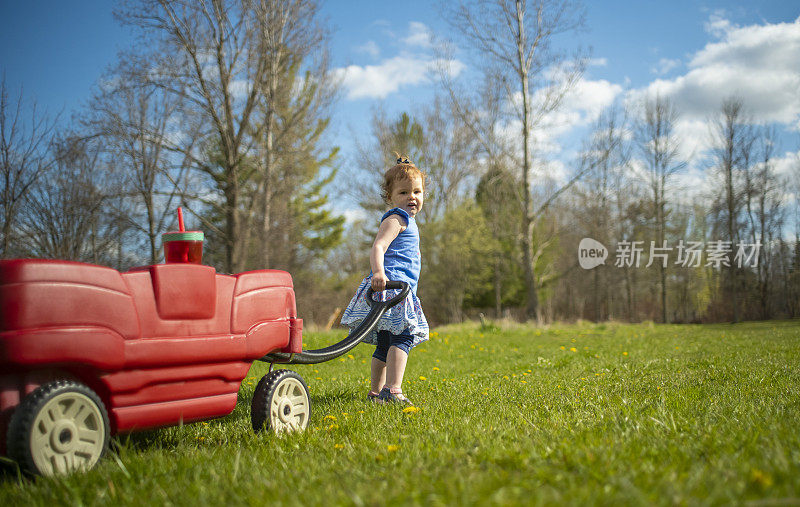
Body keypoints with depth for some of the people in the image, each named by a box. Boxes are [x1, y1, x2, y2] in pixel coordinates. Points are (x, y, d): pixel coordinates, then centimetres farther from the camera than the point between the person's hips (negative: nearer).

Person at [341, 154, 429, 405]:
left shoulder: (406, 221, 25)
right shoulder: (396, 218, -6)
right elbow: (377, 247, -21)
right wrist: (378, 271, -37)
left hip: (398, 291, 10)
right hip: (390, 287, -10)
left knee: (385, 344, 13)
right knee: (403, 337, -22)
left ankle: (376, 392, 19)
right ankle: (393, 390, -30)